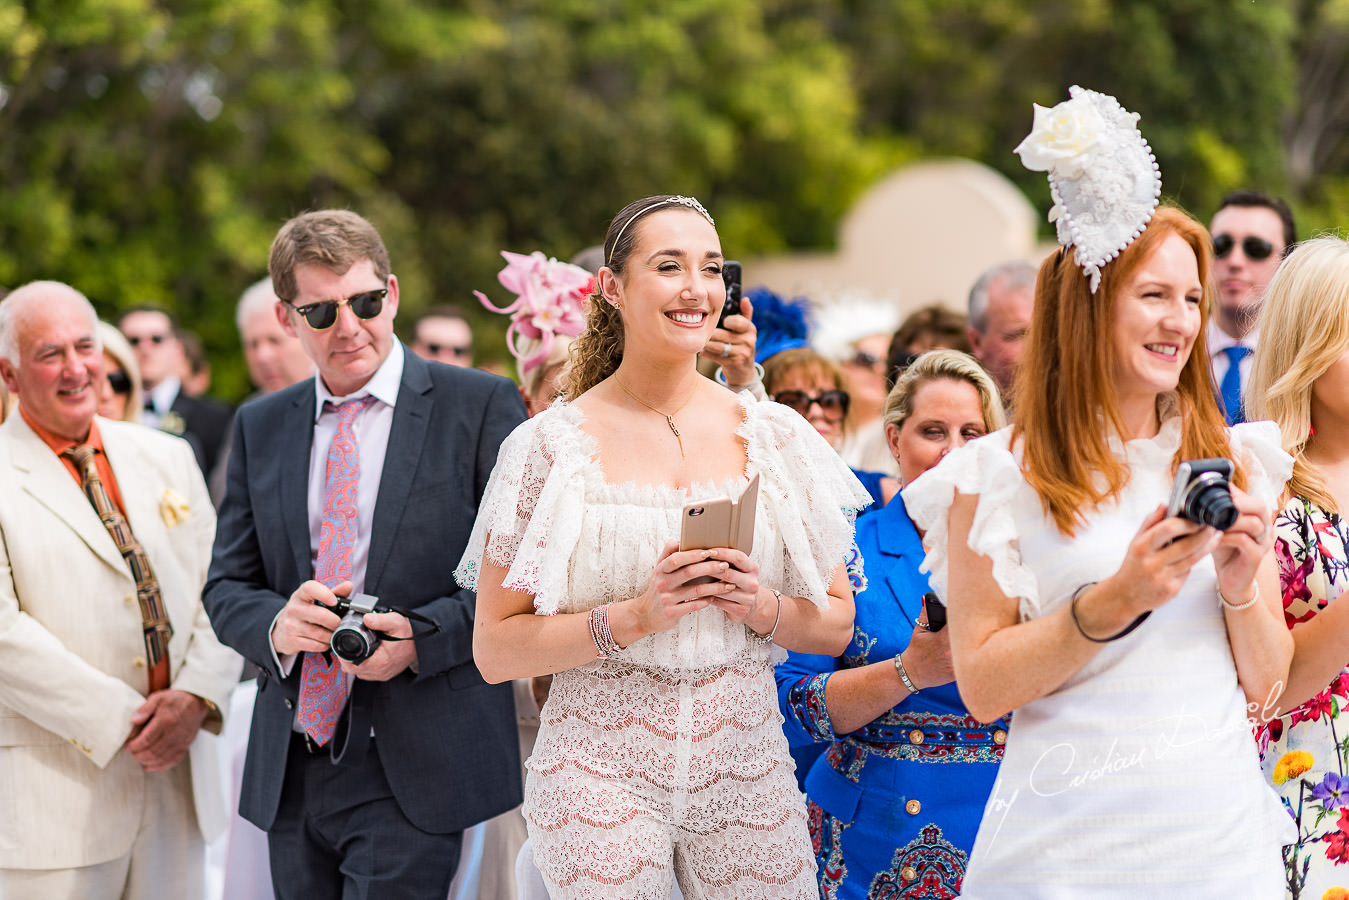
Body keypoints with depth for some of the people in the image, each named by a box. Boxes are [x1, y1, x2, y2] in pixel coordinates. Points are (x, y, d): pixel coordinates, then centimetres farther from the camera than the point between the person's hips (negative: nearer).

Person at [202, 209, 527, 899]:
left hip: (414, 769, -5)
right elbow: (226, 586, 13)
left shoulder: (479, 405, -1)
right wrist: (275, 623, -10)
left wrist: (421, 636, -17)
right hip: (291, 774, 5)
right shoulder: (259, 427, 12)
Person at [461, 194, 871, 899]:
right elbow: (496, 649, -5)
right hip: (599, 774, -2)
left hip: (745, 768, 3)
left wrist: (761, 607, -10)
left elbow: (835, 624, 10)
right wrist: (635, 616, -17)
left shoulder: (773, 436, 5)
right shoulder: (552, 443, -3)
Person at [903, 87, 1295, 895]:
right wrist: (1113, 601, -17)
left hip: (1220, 824, 4)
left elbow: (1265, 685, 10)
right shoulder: (1001, 476, -3)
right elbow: (981, 685, -8)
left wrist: (1241, 589, -8)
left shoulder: (1232, 464, 8)